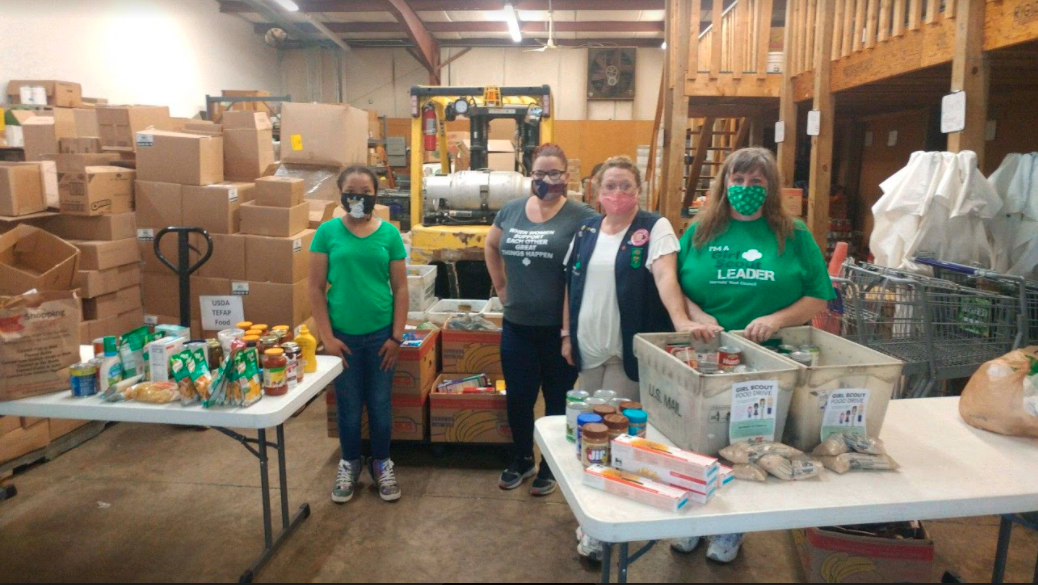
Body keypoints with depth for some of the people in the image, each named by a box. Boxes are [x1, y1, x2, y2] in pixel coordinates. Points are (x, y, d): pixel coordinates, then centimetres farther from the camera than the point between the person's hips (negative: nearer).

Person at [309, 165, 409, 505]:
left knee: (380, 404, 11)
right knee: (348, 405, 12)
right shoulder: (328, 232, -4)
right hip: (343, 334, 0)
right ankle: (350, 465, 32)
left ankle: (381, 464, 31)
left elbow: (400, 288, 0)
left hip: (380, 334, 0)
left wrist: (396, 337, -4)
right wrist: (327, 337, -7)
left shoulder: (389, 234, -2)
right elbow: (316, 288, -2)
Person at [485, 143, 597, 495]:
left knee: (557, 400, 12)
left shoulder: (581, 217, -11)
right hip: (516, 327, 4)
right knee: (518, 398, 15)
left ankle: (552, 465, 32)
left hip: (558, 328, -4)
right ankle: (522, 459, 37)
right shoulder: (511, 211, 5)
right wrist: (500, 286, 14)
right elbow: (491, 246, 23)